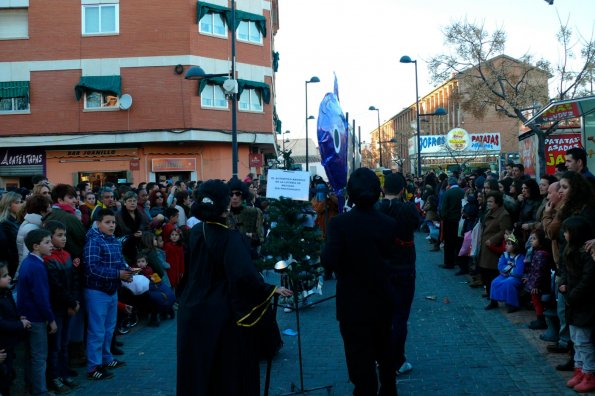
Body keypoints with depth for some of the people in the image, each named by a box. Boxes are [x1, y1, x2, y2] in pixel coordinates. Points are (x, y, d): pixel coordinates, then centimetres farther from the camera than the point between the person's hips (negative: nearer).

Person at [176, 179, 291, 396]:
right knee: (228, 366, 10)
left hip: (192, 309, 6)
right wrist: (272, 289, -16)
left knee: (196, 366, 19)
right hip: (221, 314, -6)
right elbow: (244, 275, -27)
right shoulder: (230, 238, -21)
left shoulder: (195, 232, -1)